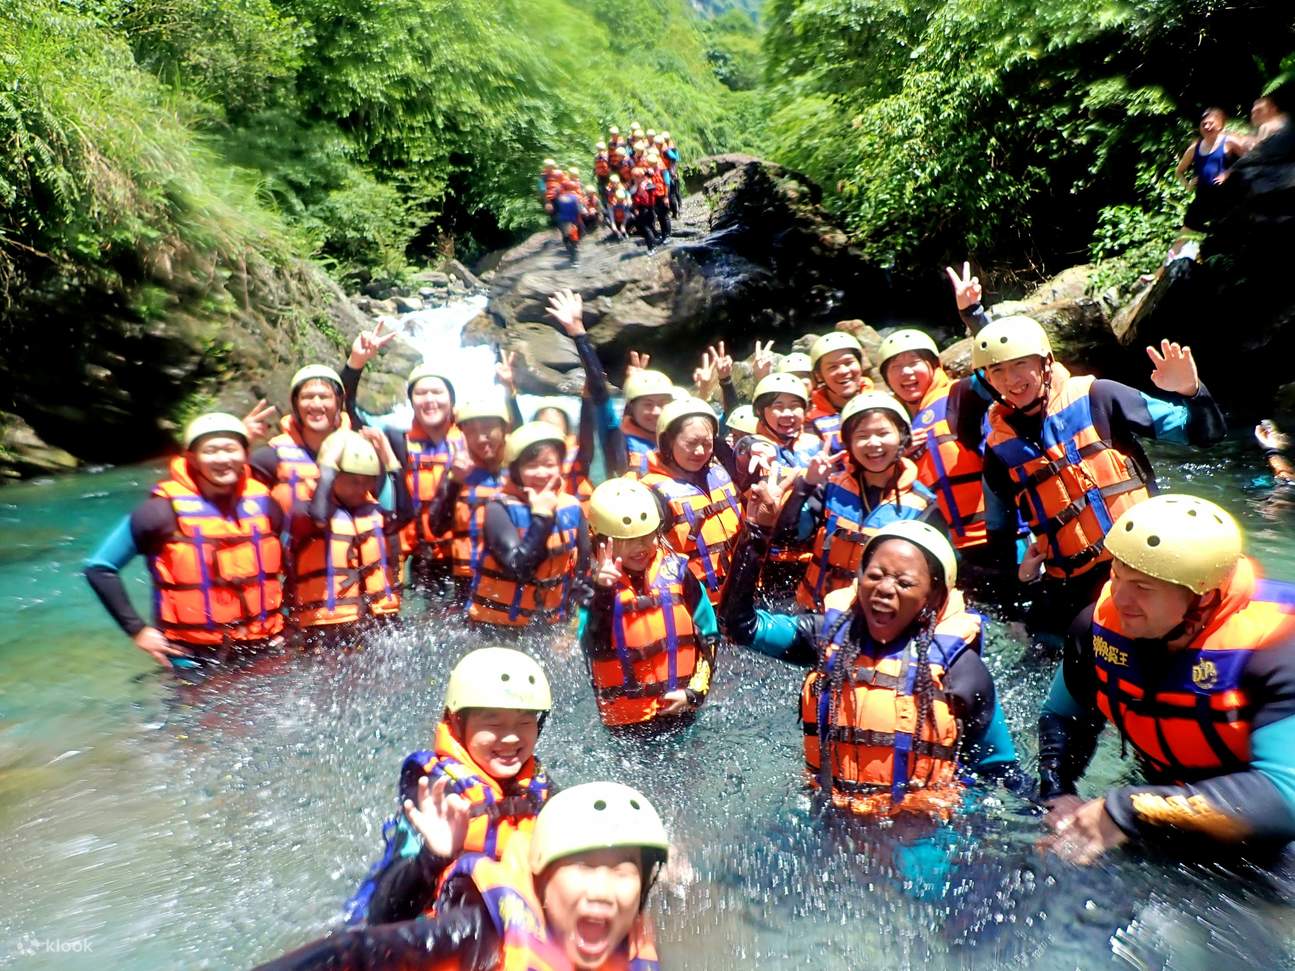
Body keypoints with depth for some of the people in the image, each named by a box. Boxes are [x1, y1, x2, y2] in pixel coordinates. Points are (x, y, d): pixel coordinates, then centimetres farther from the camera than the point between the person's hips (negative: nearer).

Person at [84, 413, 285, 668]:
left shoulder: (264, 505, -1)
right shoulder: (162, 512, -11)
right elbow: (99, 567, -3)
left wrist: (286, 618, 7)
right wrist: (137, 629, -7)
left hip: (265, 651, 3)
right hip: (195, 659, -3)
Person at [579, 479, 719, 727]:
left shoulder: (676, 571, -3)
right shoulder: (598, 583, -8)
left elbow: (708, 638, 4)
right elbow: (592, 649, -21)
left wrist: (694, 692, -4)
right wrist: (603, 594, -30)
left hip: (679, 709, 2)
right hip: (623, 717, -1)